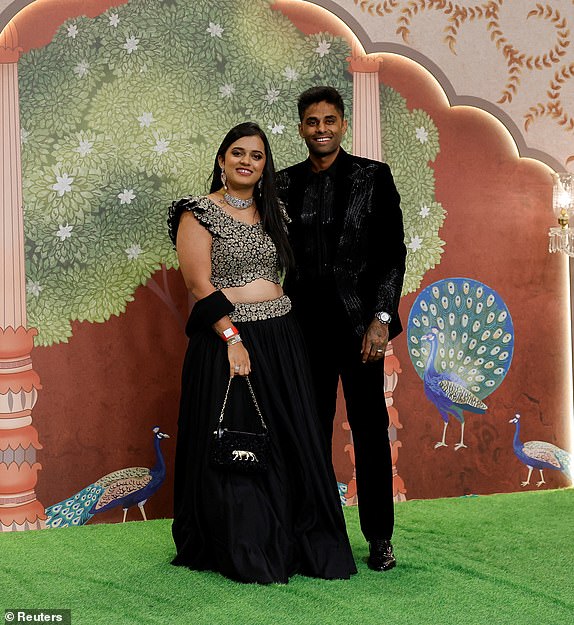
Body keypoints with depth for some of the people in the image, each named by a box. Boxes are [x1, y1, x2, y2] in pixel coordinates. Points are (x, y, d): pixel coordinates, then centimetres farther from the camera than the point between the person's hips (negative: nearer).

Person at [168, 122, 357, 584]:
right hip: (227, 339, -6)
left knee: (292, 442, 7)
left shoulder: (273, 212, 14)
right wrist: (232, 339, -19)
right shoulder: (199, 213, -4)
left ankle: (297, 543, 19)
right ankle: (243, 552, 14)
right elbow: (200, 285, -12)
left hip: (281, 339, 6)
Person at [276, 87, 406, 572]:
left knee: (370, 426, 3)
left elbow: (393, 252, -3)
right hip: (305, 323, 3)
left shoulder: (373, 176, 1)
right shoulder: (285, 183, 9)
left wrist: (381, 319, -11)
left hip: (358, 320, -3)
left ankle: (379, 537, 12)